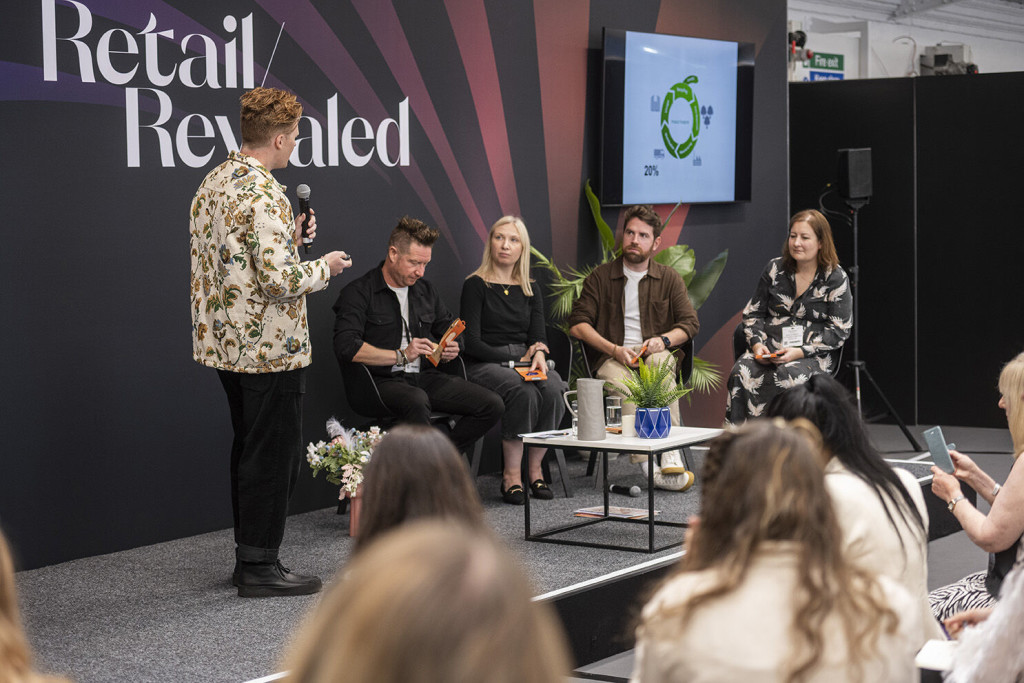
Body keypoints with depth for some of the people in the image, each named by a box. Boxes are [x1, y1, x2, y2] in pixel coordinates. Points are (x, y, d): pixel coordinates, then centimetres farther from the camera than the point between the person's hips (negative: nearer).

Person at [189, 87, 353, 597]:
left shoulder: (213, 183, 10)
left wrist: (290, 239, 18)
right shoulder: (264, 195, -19)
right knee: (273, 455, -1)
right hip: (269, 348, -10)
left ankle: (246, 556, 25)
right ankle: (259, 567, 5)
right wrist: (325, 267, -7)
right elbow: (279, 281, -24)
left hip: (226, 342, 10)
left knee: (249, 449, 17)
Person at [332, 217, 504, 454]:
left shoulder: (425, 290, 20)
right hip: (383, 381, -7)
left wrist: (450, 350, 3)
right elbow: (346, 348, -15)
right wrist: (401, 356, -19)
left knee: (492, 405, -14)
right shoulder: (359, 292, -2)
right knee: (417, 401, -41)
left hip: (426, 377, 7)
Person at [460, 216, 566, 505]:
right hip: (484, 365, -4)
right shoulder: (476, 285, 1)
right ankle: (511, 475, -26)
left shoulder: (529, 291, 17)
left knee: (552, 390, -29)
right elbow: (472, 342, -6)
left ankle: (535, 468, -17)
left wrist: (538, 355, -15)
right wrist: (516, 359, -9)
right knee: (524, 392, -34)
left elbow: (538, 337, 9)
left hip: (523, 363, 5)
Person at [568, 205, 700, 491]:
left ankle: (671, 455, -44)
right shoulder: (601, 277, 12)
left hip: (655, 354, 1)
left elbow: (690, 323, 10)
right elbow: (578, 324, 3)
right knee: (621, 382, -37)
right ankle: (650, 467, -47)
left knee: (661, 362, -37)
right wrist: (614, 349, -11)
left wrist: (663, 340, -12)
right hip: (612, 358, -1)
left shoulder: (669, 279, 16)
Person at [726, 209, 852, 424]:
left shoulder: (836, 279, 2)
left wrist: (799, 352, -15)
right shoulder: (775, 269, 13)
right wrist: (757, 344, -5)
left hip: (811, 356, -3)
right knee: (741, 372, -30)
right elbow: (752, 313, 16)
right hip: (768, 350, 3)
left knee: (788, 377, -37)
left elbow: (839, 331, -2)